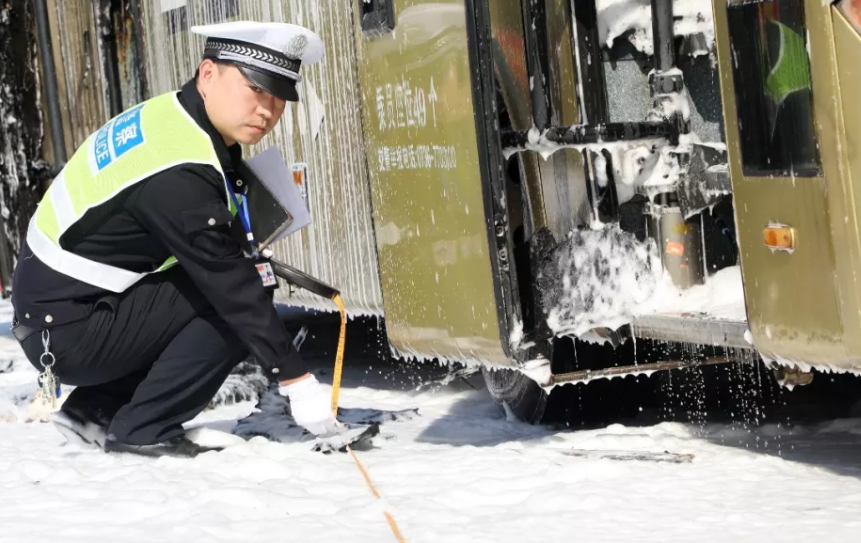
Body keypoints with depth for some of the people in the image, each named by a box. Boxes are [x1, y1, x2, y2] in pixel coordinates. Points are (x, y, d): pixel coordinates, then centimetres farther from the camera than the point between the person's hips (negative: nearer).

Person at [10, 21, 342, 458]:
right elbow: (231, 285, -24)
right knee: (230, 305, -15)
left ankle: (95, 409, 16)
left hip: (55, 301, 10)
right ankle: (144, 431, -5)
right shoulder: (178, 173, -25)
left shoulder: (171, 117, 3)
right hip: (68, 330, -10)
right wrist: (296, 380, -20)